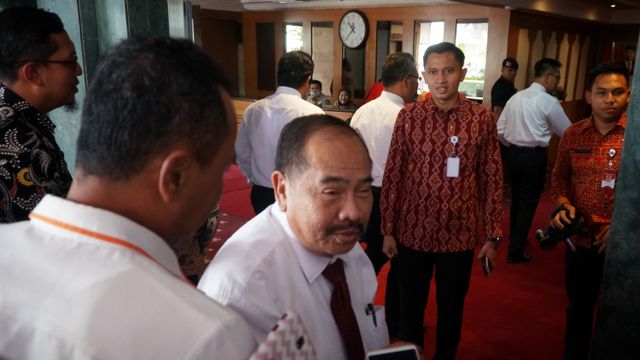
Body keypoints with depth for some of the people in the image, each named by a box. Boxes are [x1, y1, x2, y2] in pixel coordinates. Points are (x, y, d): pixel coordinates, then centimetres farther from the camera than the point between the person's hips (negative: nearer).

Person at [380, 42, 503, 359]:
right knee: (410, 306, 15)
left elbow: (491, 181, 0)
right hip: (413, 232, 0)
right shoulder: (408, 117, -4)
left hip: (460, 234, 0)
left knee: (451, 308, 17)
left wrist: (492, 236, 0)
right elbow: (392, 177, -1)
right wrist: (388, 230, 0)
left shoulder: (482, 119, -4)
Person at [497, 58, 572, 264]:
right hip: (534, 157, -6)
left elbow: (500, 130, 8)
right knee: (528, 204, 4)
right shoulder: (549, 102, -11)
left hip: (513, 154, 6)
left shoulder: (515, 97, 7)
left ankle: (515, 239, 39)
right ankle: (515, 252, 9)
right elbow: (567, 132, -1)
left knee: (517, 199, 22)